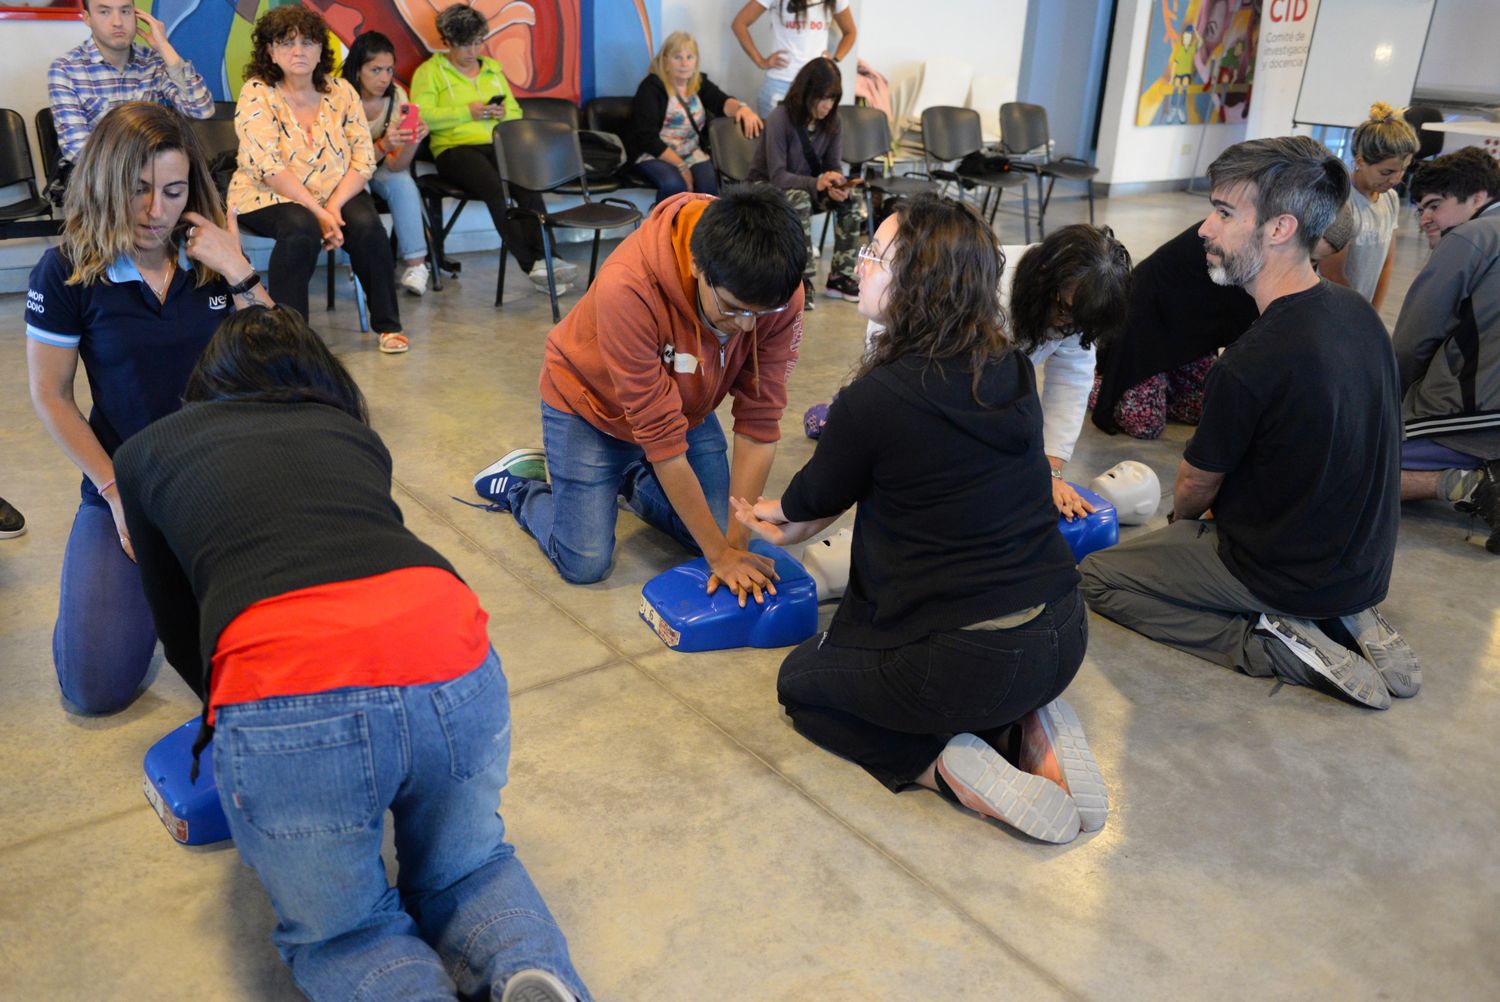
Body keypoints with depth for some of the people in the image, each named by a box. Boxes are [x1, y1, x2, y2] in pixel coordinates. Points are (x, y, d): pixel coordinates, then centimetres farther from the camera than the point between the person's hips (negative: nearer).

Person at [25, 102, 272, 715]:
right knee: (96, 688, -10)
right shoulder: (67, 271, -6)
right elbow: (50, 397, -1)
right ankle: (155, 578, 21)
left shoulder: (214, 255, 0)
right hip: (125, 481, -1)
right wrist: (116, 491, -7)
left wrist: (238, 273, -15)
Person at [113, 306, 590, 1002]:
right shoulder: (353, 431, 30)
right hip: (454, 666, 3)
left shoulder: (146, 451, 25)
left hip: (287, 704, -2)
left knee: (338, 932, 22)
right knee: (463, 871, 28)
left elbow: (179, 630, 31)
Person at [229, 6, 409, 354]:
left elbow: (364, 158, -4)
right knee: (303, 228, -34)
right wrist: (318, 212, -27)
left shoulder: (341, 90, 3)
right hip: (269, 197, -3)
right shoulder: (256, 93, -8)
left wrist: (334, 207, -19)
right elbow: (268, 166, -18)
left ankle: (387, 325, -10)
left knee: (367, 224, -26)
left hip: (336, 195, 3)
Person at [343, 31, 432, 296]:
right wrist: (383, 145, -44)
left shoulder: (397, 95, -14)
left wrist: (413, 142, -40)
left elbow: (395, 166, -19)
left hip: (378, 168, 3)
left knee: (404, 183, -27)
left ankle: (415, 264, -23)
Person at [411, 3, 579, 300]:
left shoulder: (493, 68, 24)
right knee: (496, 189, -36)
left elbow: (516, 113, 25)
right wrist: (467, 112, -11)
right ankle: (532, 266, -36)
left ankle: (545, 258, -37)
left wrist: (503, 114, 1)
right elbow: (422, 116, -6)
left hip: (497, 145, 4)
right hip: (455, 148, -4)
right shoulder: (430, 71, 9)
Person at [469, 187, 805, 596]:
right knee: (586, 563, -9)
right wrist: (719, 554, -29)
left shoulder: (779, 293, -28)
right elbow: (660, 435, -35)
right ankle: (518, 485, 21)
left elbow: (759, 420, -21)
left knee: (719, 532, 0)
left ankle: (630, 479, 26)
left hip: (687, 402, 5)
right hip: (591, 403, -4)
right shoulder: (627, 286, -40)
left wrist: (737, 543, -24)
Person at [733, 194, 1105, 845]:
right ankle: (1027, 724, 11)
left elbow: (815, 497, 3)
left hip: (968, 664, -6)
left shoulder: (873, 400, -19)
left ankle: (946, 765, -1)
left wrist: (783, 514, 26)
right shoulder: (1012, 372, 2)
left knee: (800, 680, 21)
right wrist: (794, 523, 26)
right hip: (1063, 635, 7)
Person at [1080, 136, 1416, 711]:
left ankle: (1277, 647, -7)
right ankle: (1347, 623, 12)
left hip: (1294, 577, -7)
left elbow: (1196, 485, -11)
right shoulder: (1357, 312, -4)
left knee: (1097, 577, 4)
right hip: (1366, 566, 8)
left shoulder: (1252, 365, -30)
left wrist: (1181, 521, 13)